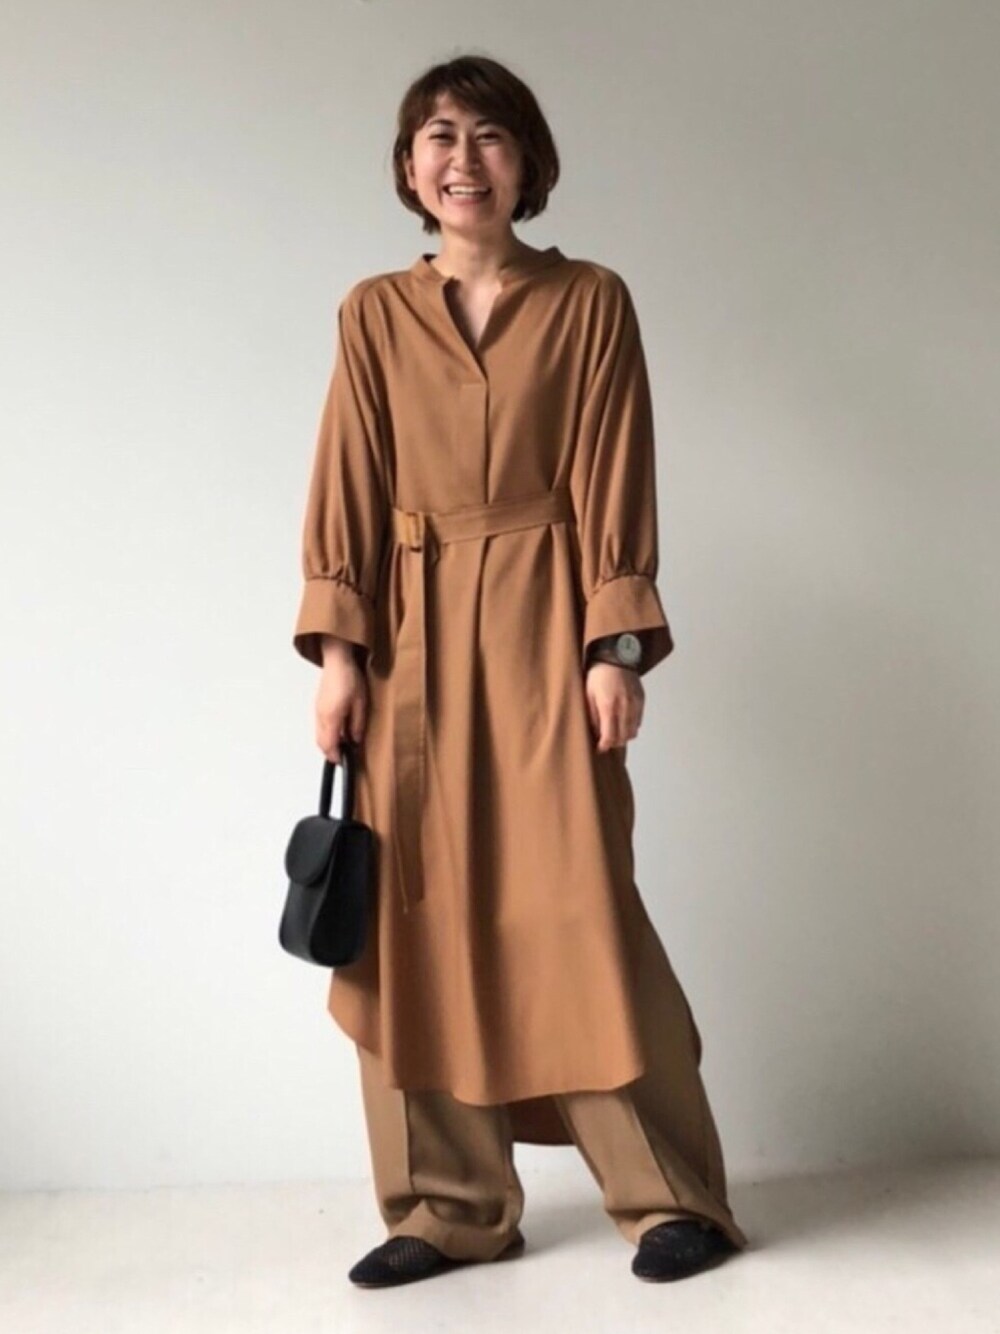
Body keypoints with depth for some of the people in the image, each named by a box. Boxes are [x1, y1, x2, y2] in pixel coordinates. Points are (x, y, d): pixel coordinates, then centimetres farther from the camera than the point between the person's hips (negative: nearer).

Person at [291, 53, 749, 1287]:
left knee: (576, 910, -4)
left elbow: (614, 485, -1)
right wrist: (339, 648, -3)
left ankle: (674, 1196, 12)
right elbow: (347, 488, 5)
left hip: (543, 630, -3)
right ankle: (449, 1206, 17)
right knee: (418, 918, 3)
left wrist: (615, 646, -9)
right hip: (414, 637, 3)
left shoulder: (591, 302, 3)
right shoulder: (373, 314, 9)